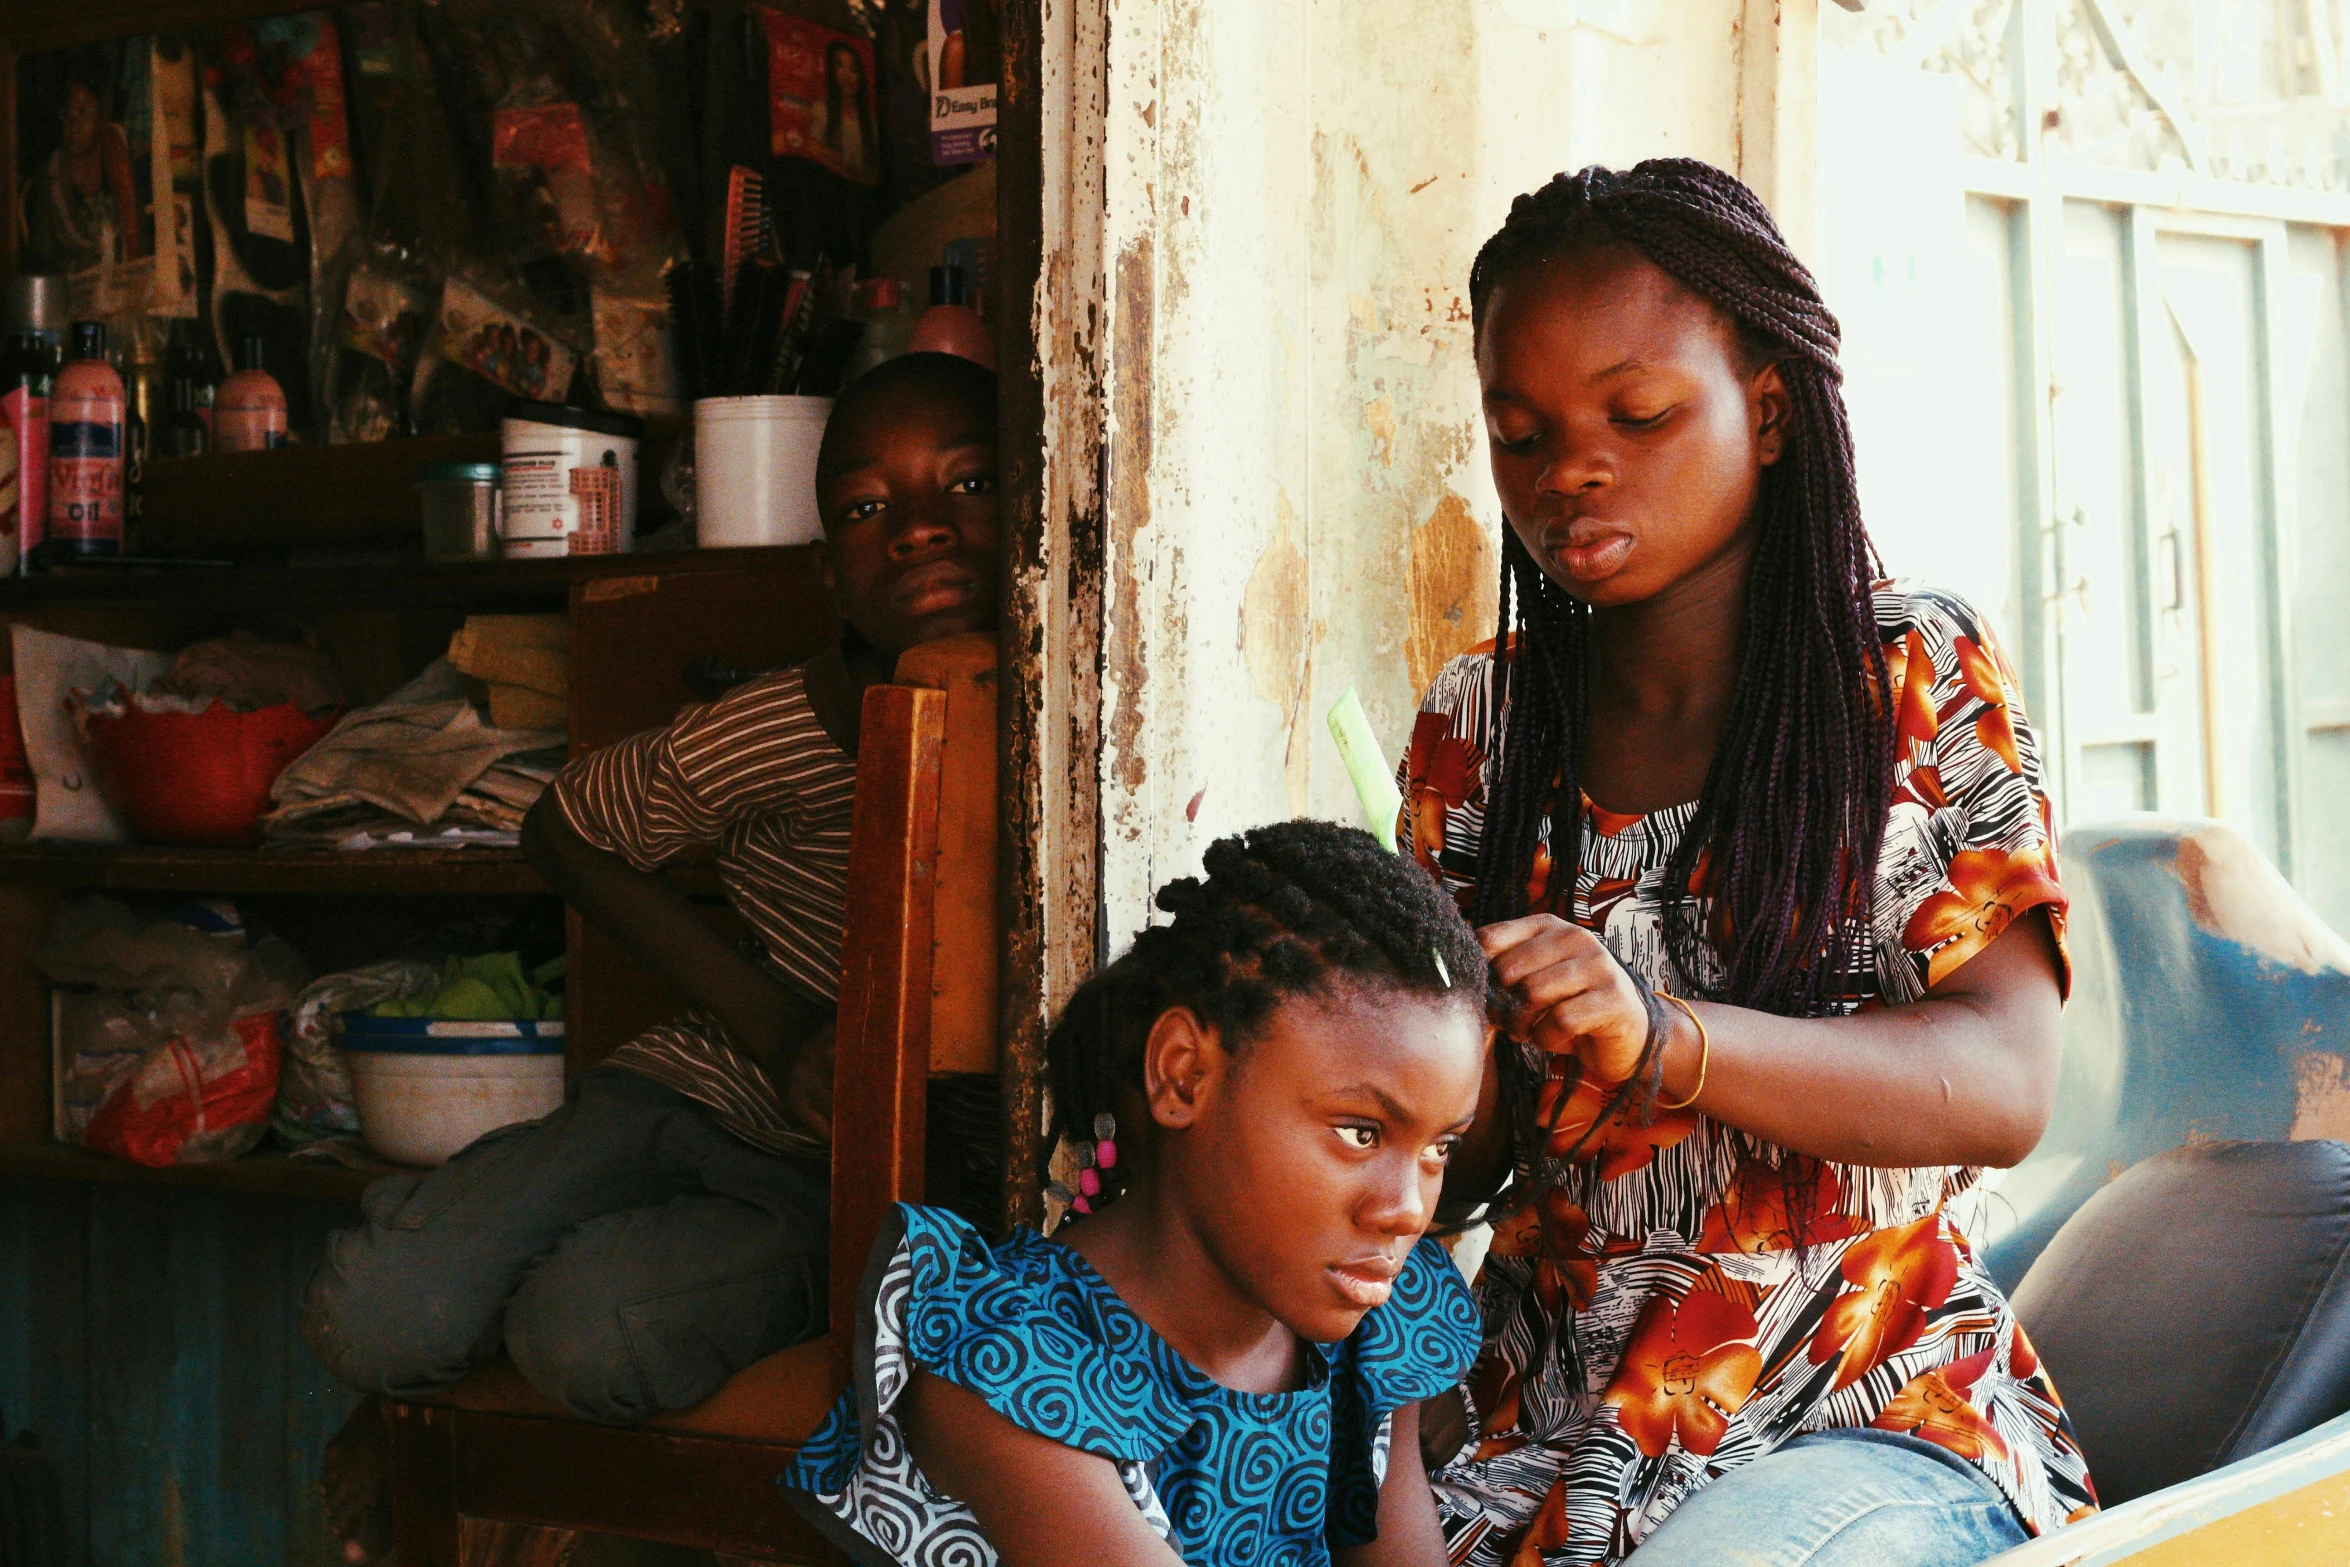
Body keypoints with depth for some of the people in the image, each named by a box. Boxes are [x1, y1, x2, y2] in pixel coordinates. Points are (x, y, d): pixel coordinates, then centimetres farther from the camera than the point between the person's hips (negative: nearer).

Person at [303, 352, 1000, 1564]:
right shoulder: (761, 742, -16)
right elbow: (564, 833, 6)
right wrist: (770, 1024, -5)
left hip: (851, 1190, -1)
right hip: (703, 1092, 1)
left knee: (588, 1327, -31)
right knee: (377, 1316, -23)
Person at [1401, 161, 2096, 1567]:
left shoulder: (1920, 681, -2)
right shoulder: (1479, 724, 6)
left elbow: (2004, 1081, -13)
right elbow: (1465, 1146, 7)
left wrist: (1664, 1038, -30)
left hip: (1872, 1415, -3)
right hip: (1546, 1420, 3)